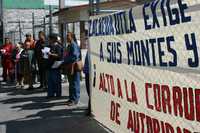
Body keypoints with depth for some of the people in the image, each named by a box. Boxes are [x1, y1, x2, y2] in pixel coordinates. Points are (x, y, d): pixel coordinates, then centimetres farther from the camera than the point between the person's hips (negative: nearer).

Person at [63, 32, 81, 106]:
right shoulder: (69, 46, 16)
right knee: (71, 83, 15)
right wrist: (65, 62, 9)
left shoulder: (74, 45, -15)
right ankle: (71, 98, 24)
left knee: (75, 83, -4)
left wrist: (66, 60, -16)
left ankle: (75, 100, 2)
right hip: (69, 67, 10)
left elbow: (74, 56, -22)